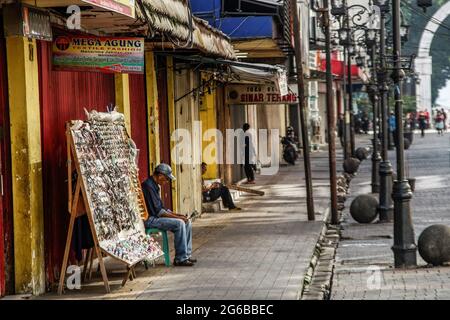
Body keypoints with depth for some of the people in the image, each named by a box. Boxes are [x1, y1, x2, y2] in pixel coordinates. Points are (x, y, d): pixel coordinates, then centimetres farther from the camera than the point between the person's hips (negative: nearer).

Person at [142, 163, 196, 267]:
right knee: (179, 223, -24)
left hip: (156, 216, 10)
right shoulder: (148, 186, -17)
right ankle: (180, 259, -19)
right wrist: (176, 217, -16)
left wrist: (177, 214, 6)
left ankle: (187, 255, 4)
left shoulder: (154, 186, 16)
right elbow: (158, 211, -21)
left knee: (187, 222, 3)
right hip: (149, 219, -10)